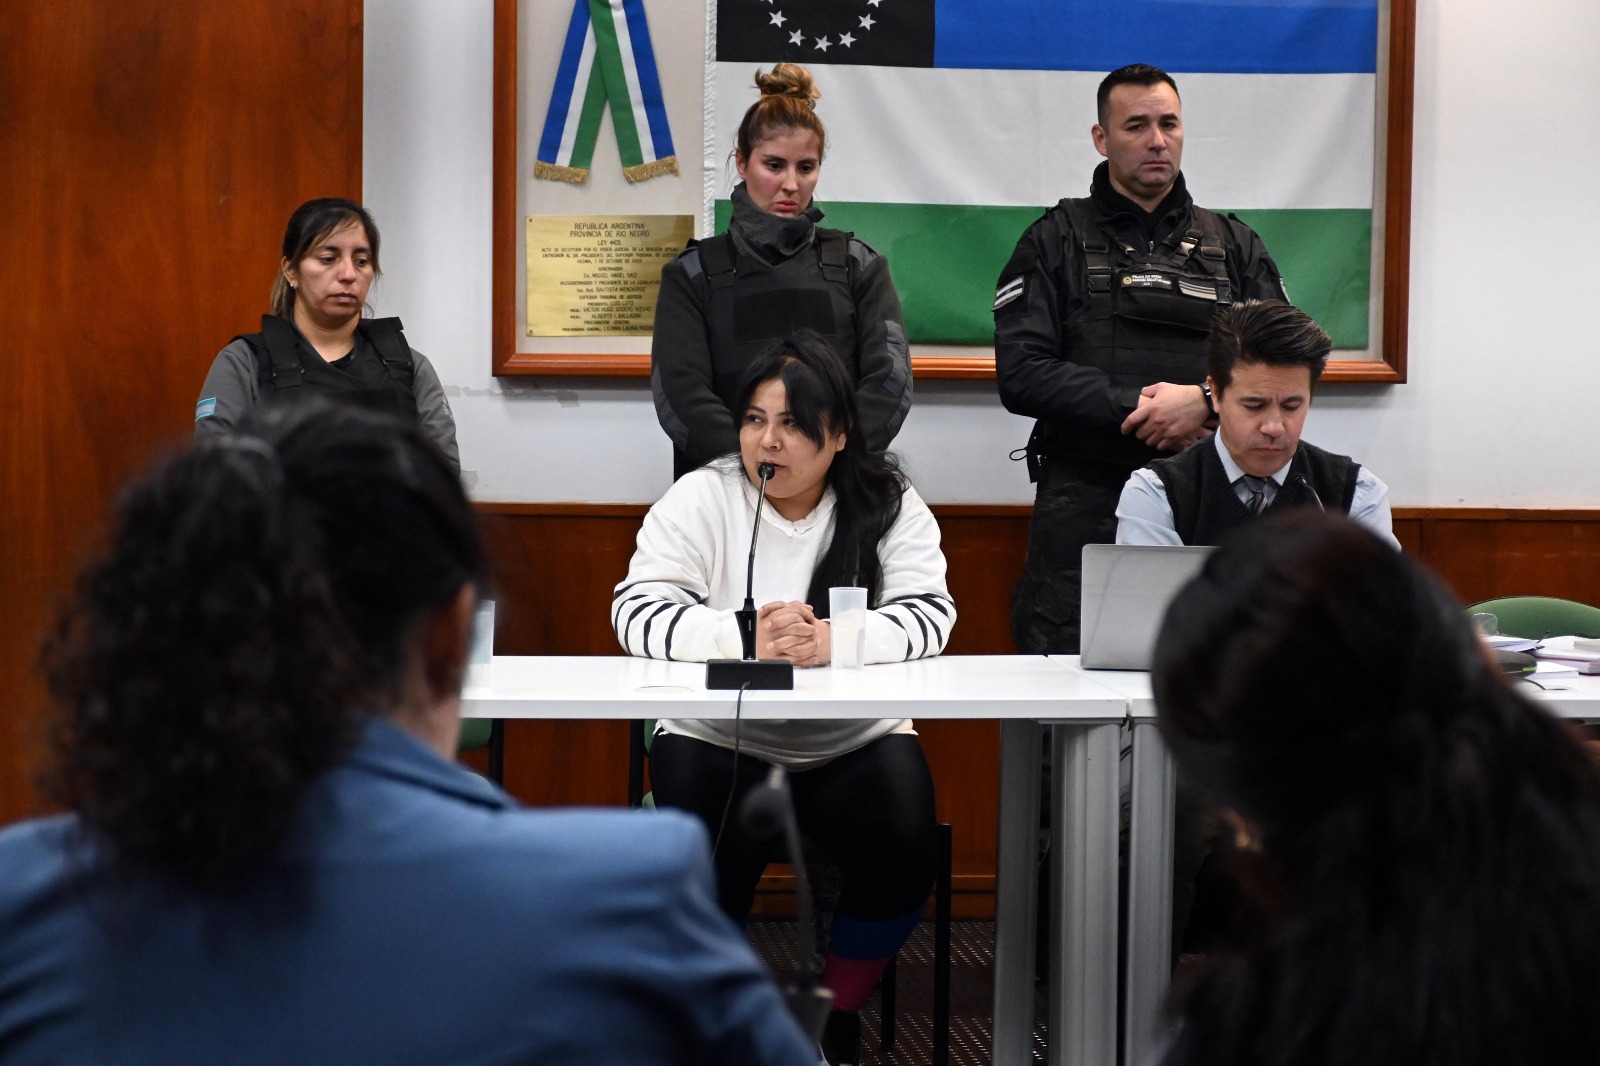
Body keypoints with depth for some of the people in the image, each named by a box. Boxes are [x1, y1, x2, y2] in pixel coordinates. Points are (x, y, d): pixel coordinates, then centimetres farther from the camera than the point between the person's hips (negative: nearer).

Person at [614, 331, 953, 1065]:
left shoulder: (889, 505, 2)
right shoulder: (701, 498, -2)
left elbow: (929, 614, -11)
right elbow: (638, 612, -13)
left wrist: (832, 639, -31)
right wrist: (745, 638, -30)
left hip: (853, 745, 1)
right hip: (718, 740, -1)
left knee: (903, 843, -24)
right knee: (707, 858, -27)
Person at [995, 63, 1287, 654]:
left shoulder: (1234, 245, 17)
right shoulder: (1056, 240, 9)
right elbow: (1021, 376, -2)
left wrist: (1205, 401, -11)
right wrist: (1137, 407, -10)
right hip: (1083, 504, -2)